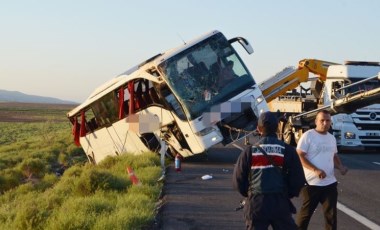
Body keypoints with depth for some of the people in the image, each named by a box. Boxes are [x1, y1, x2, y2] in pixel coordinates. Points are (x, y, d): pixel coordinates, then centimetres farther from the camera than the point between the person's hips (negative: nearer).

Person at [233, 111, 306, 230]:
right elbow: (298, 179, -2)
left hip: (255, 204, 1)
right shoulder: (287, 150, -3)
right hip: (280, 203, -1)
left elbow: (238, 180, 3)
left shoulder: (250, 150, 0)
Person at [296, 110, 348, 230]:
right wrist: (315, 170, -24)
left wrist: (340, 166, 1)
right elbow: (300, 156, -13)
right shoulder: (308, 136, -10)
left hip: (330, 183, 6)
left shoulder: (332, 138, 10)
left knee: (331, 214, 9)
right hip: (311, 183, -5)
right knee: (306, 213, 5)